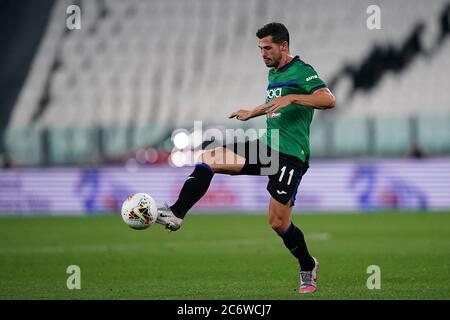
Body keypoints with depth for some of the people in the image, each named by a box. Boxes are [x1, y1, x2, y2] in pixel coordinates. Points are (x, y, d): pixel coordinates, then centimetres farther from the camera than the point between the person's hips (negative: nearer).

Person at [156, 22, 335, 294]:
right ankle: (176, 215, -15)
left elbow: (329, 100, -24)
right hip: (267, 146, 8)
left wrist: (292, 98, -32)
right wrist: (252, 113, 42)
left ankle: (308, 268, 18)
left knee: (278, 222, -8)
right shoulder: (273, 73, 17)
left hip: (290, 156, -8)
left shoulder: (301, 71, -10)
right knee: (209, 158, -12)